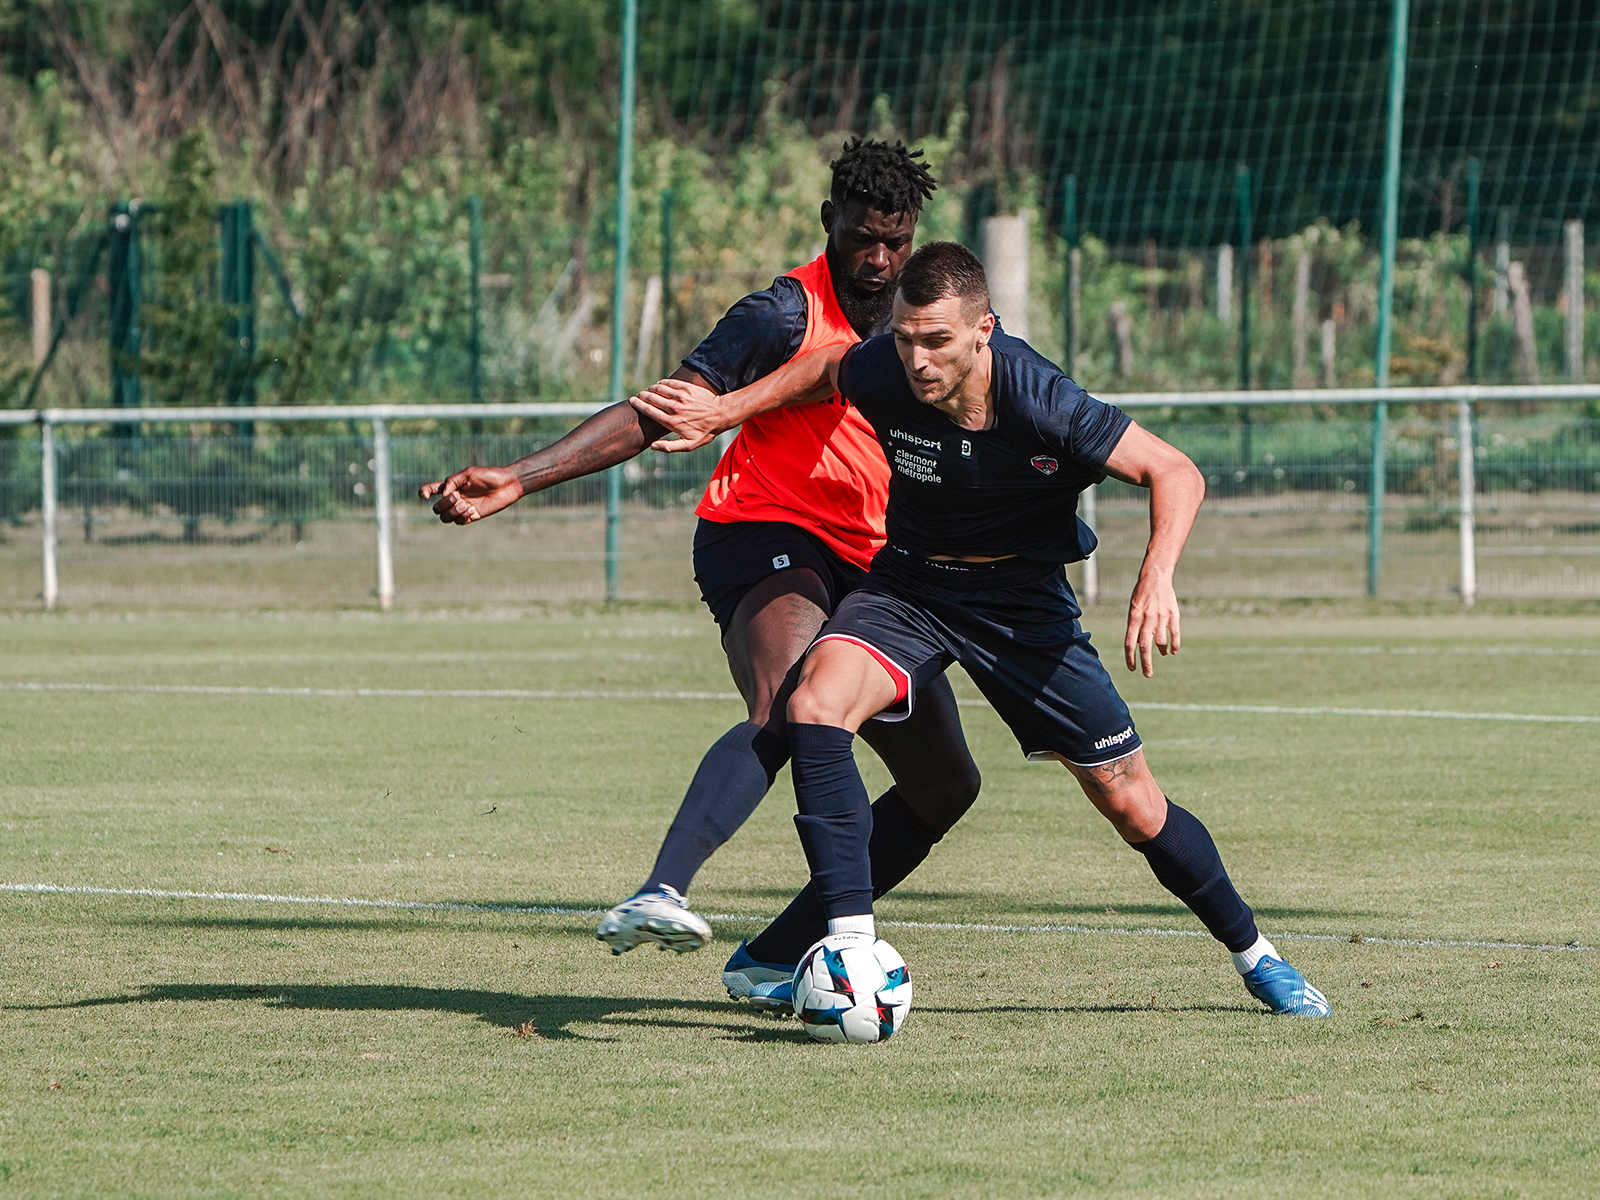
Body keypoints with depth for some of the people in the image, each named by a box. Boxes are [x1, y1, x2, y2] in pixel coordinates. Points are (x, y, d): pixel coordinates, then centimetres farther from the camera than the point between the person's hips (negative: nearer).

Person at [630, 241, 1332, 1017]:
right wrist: (723, 411, 2)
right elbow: (824, 370, 6)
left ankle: (1253, 955, 28)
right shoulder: (883, 372, -21)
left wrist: (1157, 578, -37)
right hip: (910, 584, 2)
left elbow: (1175, 473, -22)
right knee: (817, 703, -29)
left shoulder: (1043, 405, -29)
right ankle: (849, 944, -28)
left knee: (1133, 805, 2)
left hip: (1024, 600, -2)